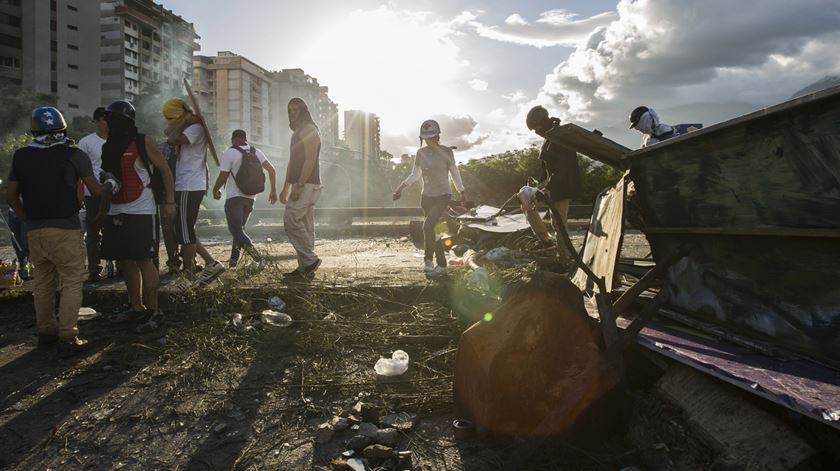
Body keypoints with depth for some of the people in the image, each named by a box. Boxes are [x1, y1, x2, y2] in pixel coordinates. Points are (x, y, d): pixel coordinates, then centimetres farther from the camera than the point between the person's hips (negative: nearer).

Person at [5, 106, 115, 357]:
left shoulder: (21, 156, 6)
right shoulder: (74, 155, -7)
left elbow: (11, 197, 9)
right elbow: (96, 191, -4)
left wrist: (29, 219, 20)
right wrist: (111, 184, 16)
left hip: (34, 230, 5)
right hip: (65, 229, -5)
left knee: (43, 281, 17)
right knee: (71, 282, -1)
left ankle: (45, 331, 24)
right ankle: (67, 338, -5)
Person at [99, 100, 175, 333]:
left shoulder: (144, 143, -5)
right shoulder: (108, 147, 14)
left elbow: (165, 170, -4)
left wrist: (169, 202, -10)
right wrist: (102, 210, 19)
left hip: (140, 212, -7)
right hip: (116, 213, 7)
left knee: (143, 261, -8)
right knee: (124, 262, 11)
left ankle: (154, 311, 0)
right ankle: (136, 308, 22)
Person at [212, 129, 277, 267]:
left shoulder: (229, 153, -7)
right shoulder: (256, 152, 7)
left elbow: (223, 177, -8)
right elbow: (271, 170, -1)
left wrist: (215, 190, 10)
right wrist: (273, 191, 5)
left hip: (234, 197, -5)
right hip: (250, 197, 5)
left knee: (235, 228, -4)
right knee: (240, 227, 18)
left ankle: (248, 245, -33)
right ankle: (234, 258, 16)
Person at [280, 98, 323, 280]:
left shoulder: (309, 130, -8)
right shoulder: (298, 133, 23)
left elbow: (310, 160, -18)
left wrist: (299, 185, -23)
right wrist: (285, 188, 22)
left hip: (307, 185, -10)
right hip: (302, 186, 10)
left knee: (291, 219, -17)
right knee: (305, 225, 8)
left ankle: (310, 260, -12)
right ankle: (305, 268, 10)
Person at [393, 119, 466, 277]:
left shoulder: (446, 151, -4)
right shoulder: (421, 152, 6)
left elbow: (454, 173, 3)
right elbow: (415, 174, 13)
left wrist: (462, 193, 5)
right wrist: (402, 186, 2)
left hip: (443, 196, -5)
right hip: (427, 197, 5)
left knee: (428, 225, -22)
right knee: (433, 230, 8)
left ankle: (428, 259, -8)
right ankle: (442, 265, 17)